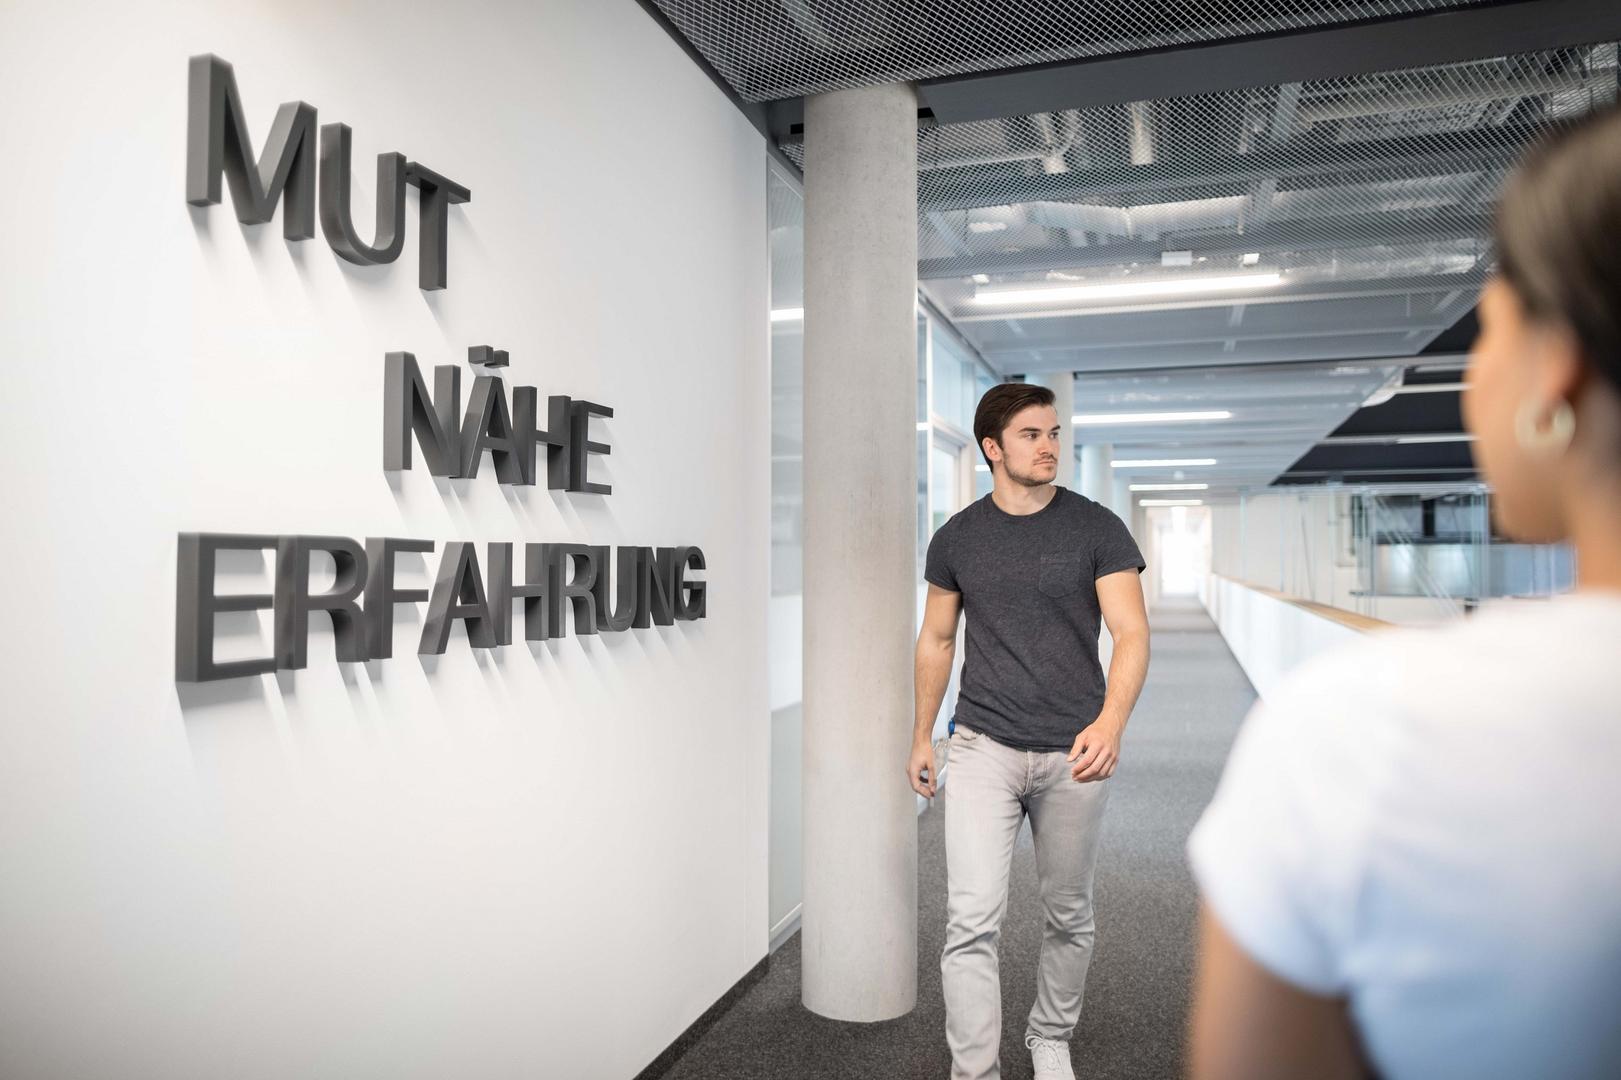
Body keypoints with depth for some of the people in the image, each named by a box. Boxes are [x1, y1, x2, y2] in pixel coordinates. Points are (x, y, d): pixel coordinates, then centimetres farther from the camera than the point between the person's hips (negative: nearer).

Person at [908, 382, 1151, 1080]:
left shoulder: (1097, 529, -3)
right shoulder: (956, 539, 3)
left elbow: (1131, 632, -11)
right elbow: (936, 641, 13)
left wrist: (1111, 720, -28)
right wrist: (922, 736, 14)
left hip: (1073, 754, 0)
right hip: (982, 747, 0)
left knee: (1069, 915, 16)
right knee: (972, 919, -9)